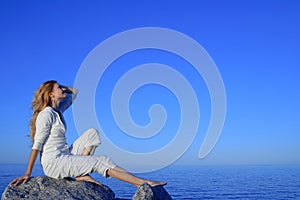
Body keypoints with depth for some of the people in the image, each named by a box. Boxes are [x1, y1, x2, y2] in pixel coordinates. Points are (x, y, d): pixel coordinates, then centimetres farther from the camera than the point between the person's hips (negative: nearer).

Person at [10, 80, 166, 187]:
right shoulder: (46, 114, -13)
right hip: (54, 162, -9)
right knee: (101, 162, -14)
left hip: (64, 156, 9)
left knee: (92, 133, 1)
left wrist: (58, 86, 10)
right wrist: (27, 173, -18)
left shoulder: (57, 110, 12)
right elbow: (37, 145, -17)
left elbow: (73, 92, 26)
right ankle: (144, 184, -12)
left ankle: (81, 173, -9)